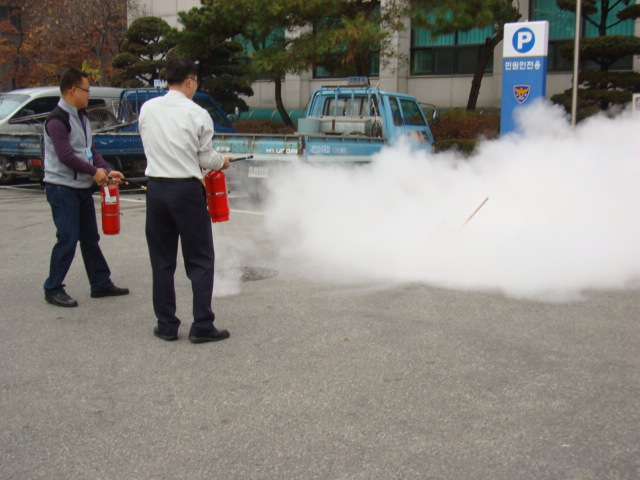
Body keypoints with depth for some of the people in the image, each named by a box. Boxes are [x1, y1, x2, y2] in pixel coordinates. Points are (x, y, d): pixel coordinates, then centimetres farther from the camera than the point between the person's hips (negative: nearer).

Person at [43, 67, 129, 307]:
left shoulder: (82, 117, 15)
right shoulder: (57, 119, -15)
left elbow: (90, 149, 15)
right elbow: (65, 155, -22)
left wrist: (107, 171, 1)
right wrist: (94, 171, -16)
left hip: (83, 187, 9)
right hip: (62, 188, -9)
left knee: (90, 238, 14)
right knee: (67, 239, -7)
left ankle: (101, 284, 23)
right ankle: (53, 289, 5)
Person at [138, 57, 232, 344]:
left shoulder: (147, 109, 2)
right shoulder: (198, 114, -9)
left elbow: (149, 144, 11)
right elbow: (207, 159, -3)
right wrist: (222, 162, 18)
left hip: (156, 188, 4)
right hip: (187, 189, -4)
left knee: (161, 261, 12)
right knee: (200, 261, 6)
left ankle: (166, 325, 18)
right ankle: (202, 326, 7)